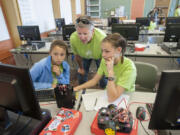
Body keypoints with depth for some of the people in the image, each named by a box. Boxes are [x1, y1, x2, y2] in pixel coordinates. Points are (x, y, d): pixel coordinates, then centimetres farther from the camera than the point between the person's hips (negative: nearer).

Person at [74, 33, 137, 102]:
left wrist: (110, 71, -35)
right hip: (109, 93, 5)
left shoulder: (129, 67, -27)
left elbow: (112, 98, -32)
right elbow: (94, 80, 0)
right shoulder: (105, 60, -10)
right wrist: (77, 88, -12)